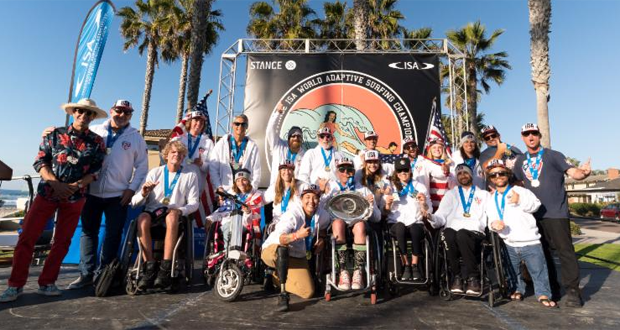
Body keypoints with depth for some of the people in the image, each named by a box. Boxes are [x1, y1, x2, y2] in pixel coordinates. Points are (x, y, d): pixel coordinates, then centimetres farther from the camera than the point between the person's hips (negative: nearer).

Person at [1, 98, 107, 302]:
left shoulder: (97, 142, 3)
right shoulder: (55, 134, 4)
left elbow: (96, 171, -1)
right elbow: (39, 162, 0)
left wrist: (74, 186, -15)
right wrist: (56, 184, -14)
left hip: (76, 197, 0)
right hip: (47, 192, 0)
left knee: (62, 242, 5)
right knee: (27, 237, -2)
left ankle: (46, 283, 18)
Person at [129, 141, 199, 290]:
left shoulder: (190, 175, 8)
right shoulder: (155, 173, 11)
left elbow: (194, 203, 3)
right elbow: (135, 203, 7)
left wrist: (181, 210, -18)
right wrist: (143, 194, -15)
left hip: (174, 215, -1)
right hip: (152, 212, 2)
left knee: (172, 216, -37)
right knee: (142, 218, -33)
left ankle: (165, 268, -33)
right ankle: (150, 266, -25)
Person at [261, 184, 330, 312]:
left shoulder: (322, 215, -6)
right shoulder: (292, 214, -26)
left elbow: (324, 226, 18)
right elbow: (278, 239, -38)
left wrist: (321, 239, 0)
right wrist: (297, 235, -54)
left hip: (298, 258, 5)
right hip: (272, 251, -5)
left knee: (308, 293, -6)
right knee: (282, 248, -42)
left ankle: (279, 278, 20)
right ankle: (283, 295, -27)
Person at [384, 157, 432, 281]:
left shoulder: (420, 187, 15)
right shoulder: (390, 187, 15)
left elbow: (427, 214, 12)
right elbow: (386, 213, 10)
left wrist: (423, 203, -8)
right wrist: (387, 204, -11)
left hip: (415, 223, 0)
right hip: (395, 223, 0)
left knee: (415, 229, -34)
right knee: (400, 227, -35)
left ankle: (414, 265, -18)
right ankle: (406, 265, -23)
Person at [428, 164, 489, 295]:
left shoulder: (483, 194, 25)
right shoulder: (451, 193, 27)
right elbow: (441, 217, 13)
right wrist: (430, 217, -9)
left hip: (474, 232, -1)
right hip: (453, 230, 1)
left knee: (462, 234, -36)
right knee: (449, 234, -35)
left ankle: (473, 277, -22)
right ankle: (456, 275, -18)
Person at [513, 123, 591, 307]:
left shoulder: (553, 155, -2)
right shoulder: (520, 161, 11)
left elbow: (573, 172, -14)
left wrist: (583, 172, -34)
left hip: (556, 213, -4)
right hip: (534, 214, 5)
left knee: (565, 251, -2)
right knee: (542, 252, 11)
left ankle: (572, 291, 9)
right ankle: (552, 289, 24)